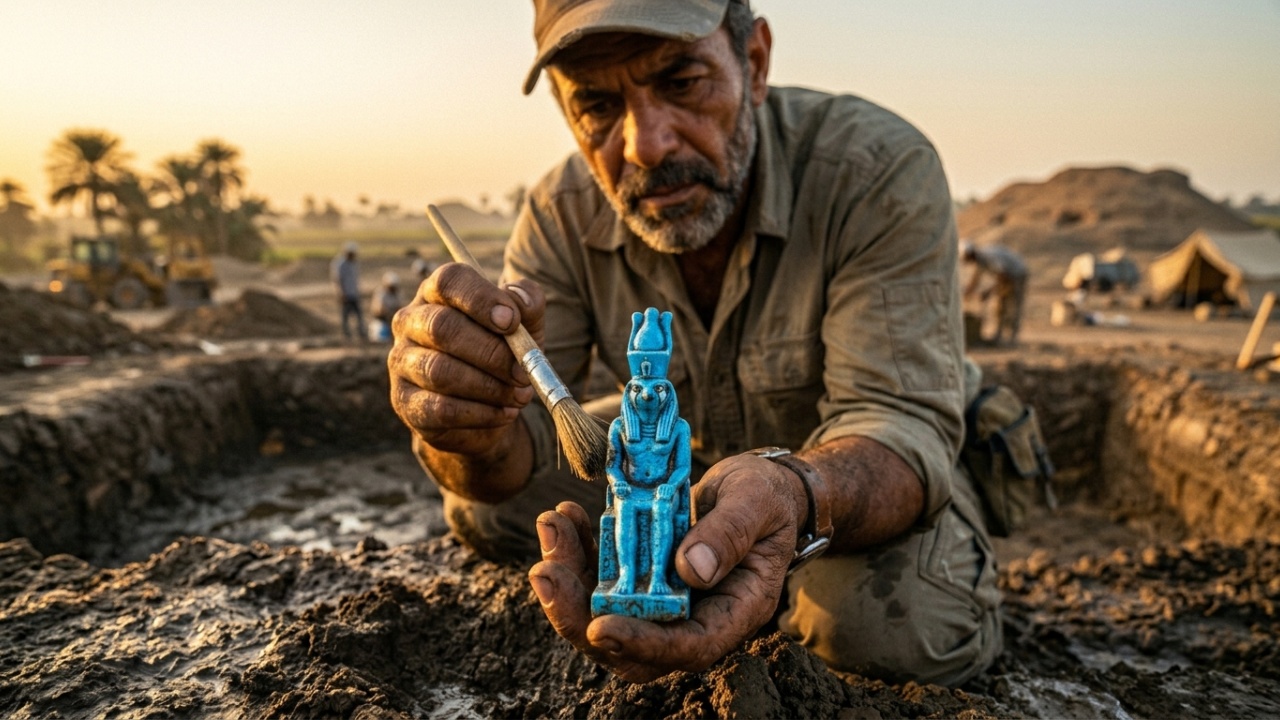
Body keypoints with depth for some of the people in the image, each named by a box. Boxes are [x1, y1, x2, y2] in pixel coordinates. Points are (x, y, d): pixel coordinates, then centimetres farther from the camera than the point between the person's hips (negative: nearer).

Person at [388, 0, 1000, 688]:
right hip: (689, 448, 3)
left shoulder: (883, 171, -29)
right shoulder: (563, 213, -17)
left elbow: (901, 423, -35)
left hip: (869, 465, -2)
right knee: (484, 509, -4)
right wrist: (473, 434, -45)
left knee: (904, 617, -33)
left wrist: (790, 498, -58)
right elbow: (516, 431, -19)